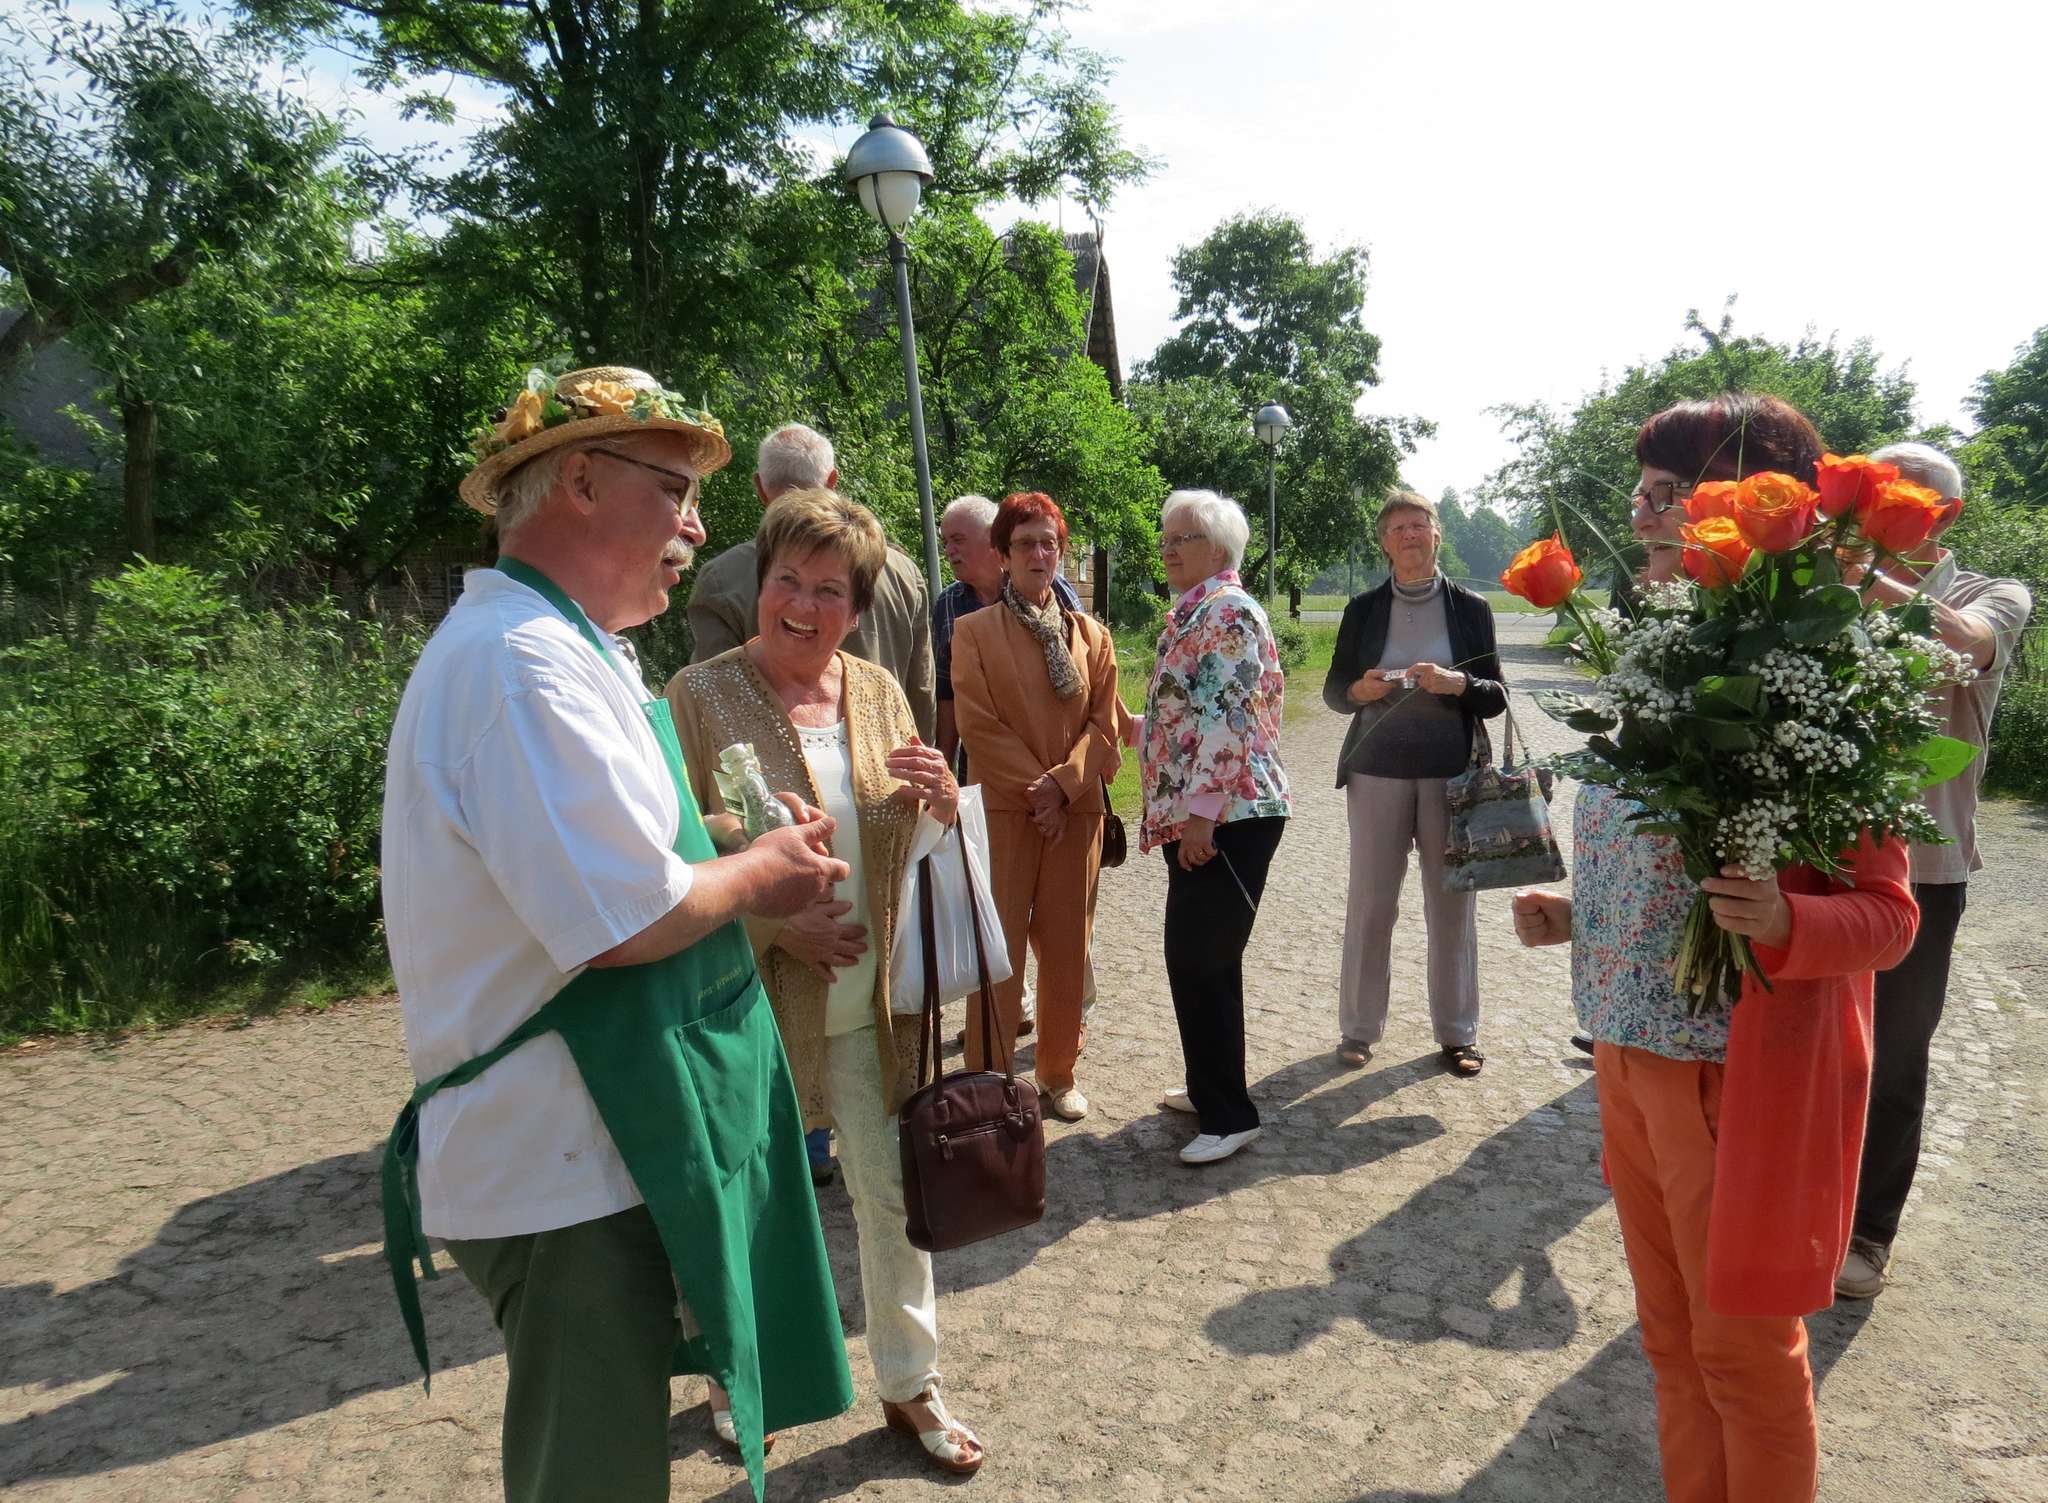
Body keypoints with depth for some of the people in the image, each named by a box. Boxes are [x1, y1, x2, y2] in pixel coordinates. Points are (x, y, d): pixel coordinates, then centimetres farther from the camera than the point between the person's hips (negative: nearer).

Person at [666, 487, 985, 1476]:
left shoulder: (878, 691, 4)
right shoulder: (701, 695, -10)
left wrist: (940, 801, -11)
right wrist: (774, 922, -21)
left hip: (871, 996, 4)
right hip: (753, 997, -3)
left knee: (895, 1192, 13)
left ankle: (910, 1384, 36)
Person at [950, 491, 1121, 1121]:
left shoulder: (1090, 634, 10)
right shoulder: (974, 630, 1)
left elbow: (1104, 723, 4)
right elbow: (978, 725, -6)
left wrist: (1063, 784, -10)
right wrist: (1035, 789, -11)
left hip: (1076, 809, 3)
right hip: (1003, 809, -3)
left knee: (1067, 949, 10)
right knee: (998, 950, 0)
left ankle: (1058, 1073, 25)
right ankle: (987, 1081, 13)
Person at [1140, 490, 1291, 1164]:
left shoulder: (1228, 611, -12)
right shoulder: (1192, 615, 18)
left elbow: (1227, 717, -21)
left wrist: (1201, 810, -24)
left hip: (1226, 815, -10)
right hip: (1198, 814, 10)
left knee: (1198, 960, -6)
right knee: (1206, 958, 17)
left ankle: (1228, 1114, 6)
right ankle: (1211, 1088, 30)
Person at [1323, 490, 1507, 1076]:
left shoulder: (1471, 608, 4)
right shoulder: (1364, 609, 6)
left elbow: (1496, 696, 3)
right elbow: (1334, 690, 9)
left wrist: (1457, 684, -17)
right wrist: (1361, 690, -13)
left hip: (1452, 775, 0)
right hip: (1377, 773, 0)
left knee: (1452, 904, 4)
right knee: (1370, 903, 2)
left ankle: (1457, 1032, 18)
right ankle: (1358, 1027, 15)